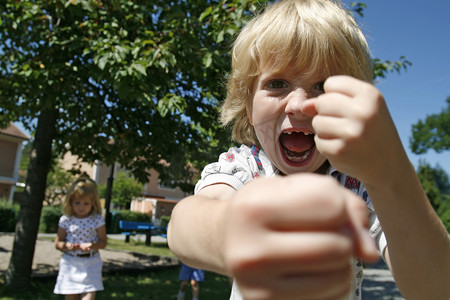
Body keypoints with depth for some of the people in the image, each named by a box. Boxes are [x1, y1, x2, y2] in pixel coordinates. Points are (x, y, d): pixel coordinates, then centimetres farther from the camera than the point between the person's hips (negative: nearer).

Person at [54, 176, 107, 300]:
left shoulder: (97, 220, -5)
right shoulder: (65, 220, -2)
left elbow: (103, 242, -3)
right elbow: (58, 243, 4)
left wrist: (92, 245, -24)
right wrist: (66, 246, -18)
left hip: (91, 263, -2)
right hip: (70, 263, 2)